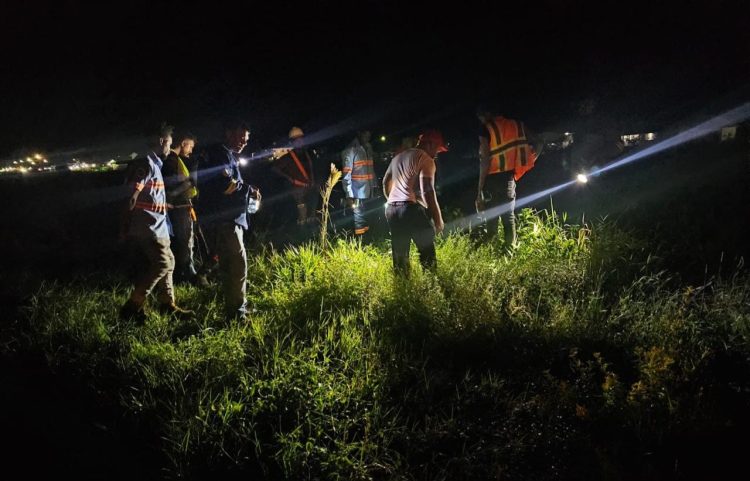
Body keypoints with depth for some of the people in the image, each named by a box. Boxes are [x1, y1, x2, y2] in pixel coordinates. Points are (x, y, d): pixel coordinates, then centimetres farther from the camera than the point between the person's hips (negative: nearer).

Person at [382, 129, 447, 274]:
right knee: (427, 252, -1)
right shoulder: (425, 159, -5)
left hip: (391, 209, 8)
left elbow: (386, 182, 30)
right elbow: (427, 191, -15)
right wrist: (438, 219, -11)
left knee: (400, 256, 11)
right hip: (410, 208, -8)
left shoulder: (398, 157, 21)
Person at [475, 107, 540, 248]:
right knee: (509, 216, 13)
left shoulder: (486, 130, -7)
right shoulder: (515, 124, 9)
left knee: (491, 217, 1)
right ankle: (511, 248, 14)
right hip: (509, 177, 5)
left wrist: (480, 189, -12)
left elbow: (484, 160, -13)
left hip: (492, 178, -5)